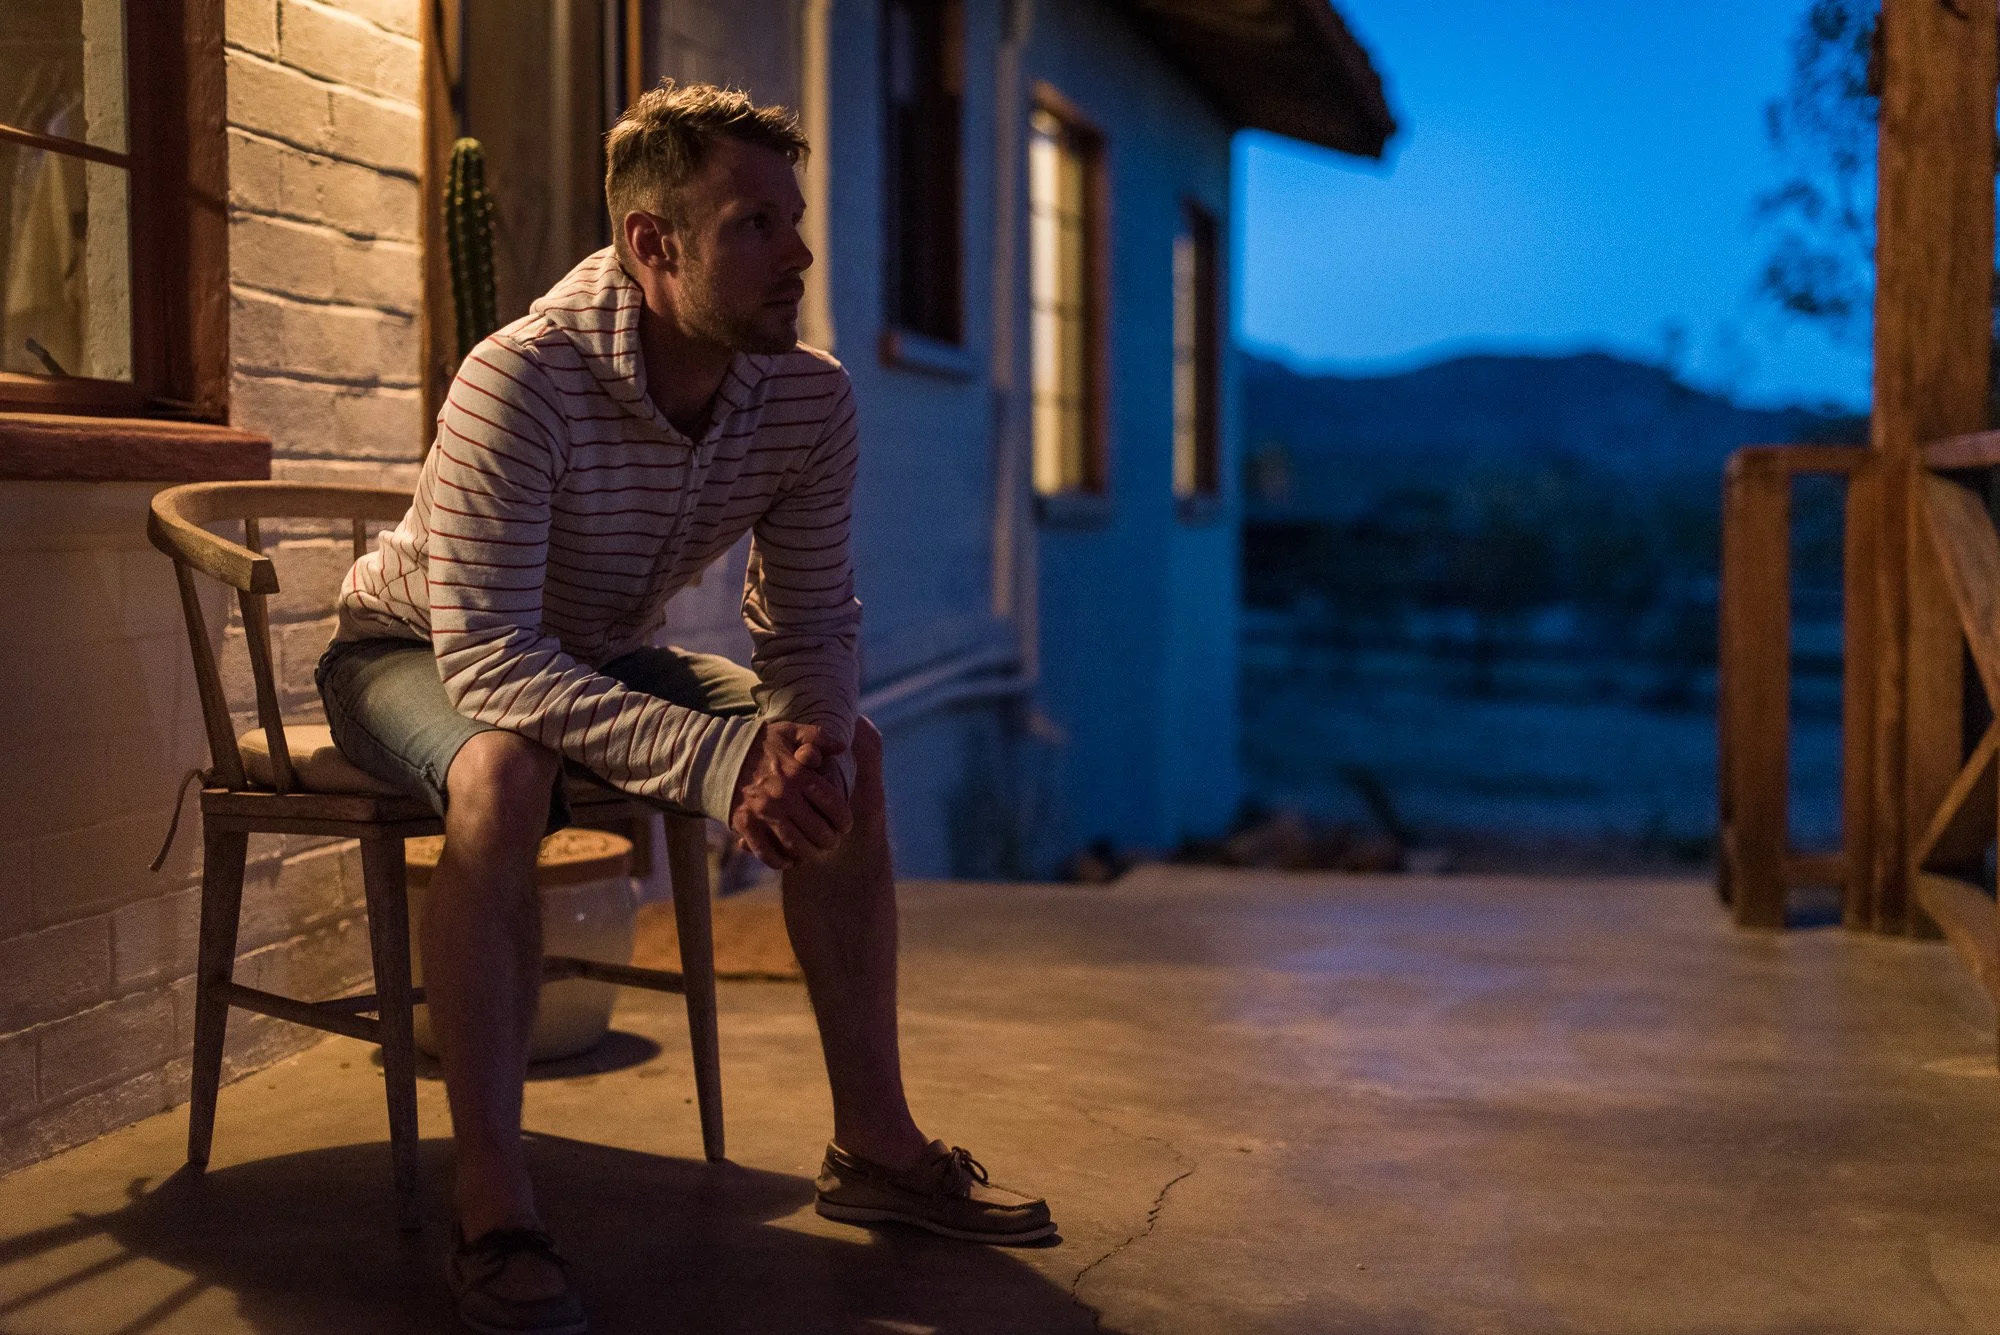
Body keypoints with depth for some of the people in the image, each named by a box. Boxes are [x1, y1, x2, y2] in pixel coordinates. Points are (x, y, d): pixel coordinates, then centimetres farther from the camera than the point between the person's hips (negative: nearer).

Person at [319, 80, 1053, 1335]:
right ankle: (493, 1213, -32)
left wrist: (817, 740, -31)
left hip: (596, 657, 6)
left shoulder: (811, 398, -17)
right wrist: (720, 761, -48)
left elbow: (813, 628, -8)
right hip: (415, 656, -6)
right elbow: (487, 656, -39)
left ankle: (874, 1142, 0)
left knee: (852, 751, -9)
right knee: (504, 772, -39)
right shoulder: (524, 380, -35)